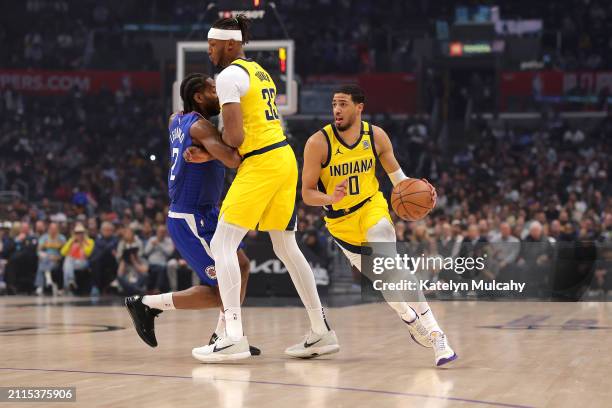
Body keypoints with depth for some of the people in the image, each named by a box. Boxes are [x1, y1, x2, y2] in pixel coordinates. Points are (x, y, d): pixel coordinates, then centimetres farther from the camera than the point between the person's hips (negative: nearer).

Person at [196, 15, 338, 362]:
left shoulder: (229, 76, -10)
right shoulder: (259, 71, 20)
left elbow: (234, 137, -19)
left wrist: (220, 137, 5)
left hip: (261, 163, -9)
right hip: (284, 156, 9)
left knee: (222, 244, -8)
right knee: (287, 247, 17)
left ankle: (235, 337, -16)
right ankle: (322, 333, 20)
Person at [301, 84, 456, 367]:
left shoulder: (376, 136, -10)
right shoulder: (318, 143, -18)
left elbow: (396, 174, 4)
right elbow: (307, 194, -15)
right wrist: (331, 198, -37)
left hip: (371, 206, -1)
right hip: (340, 220, 1)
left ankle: (434, 333, -25)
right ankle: (412, 321, 33)